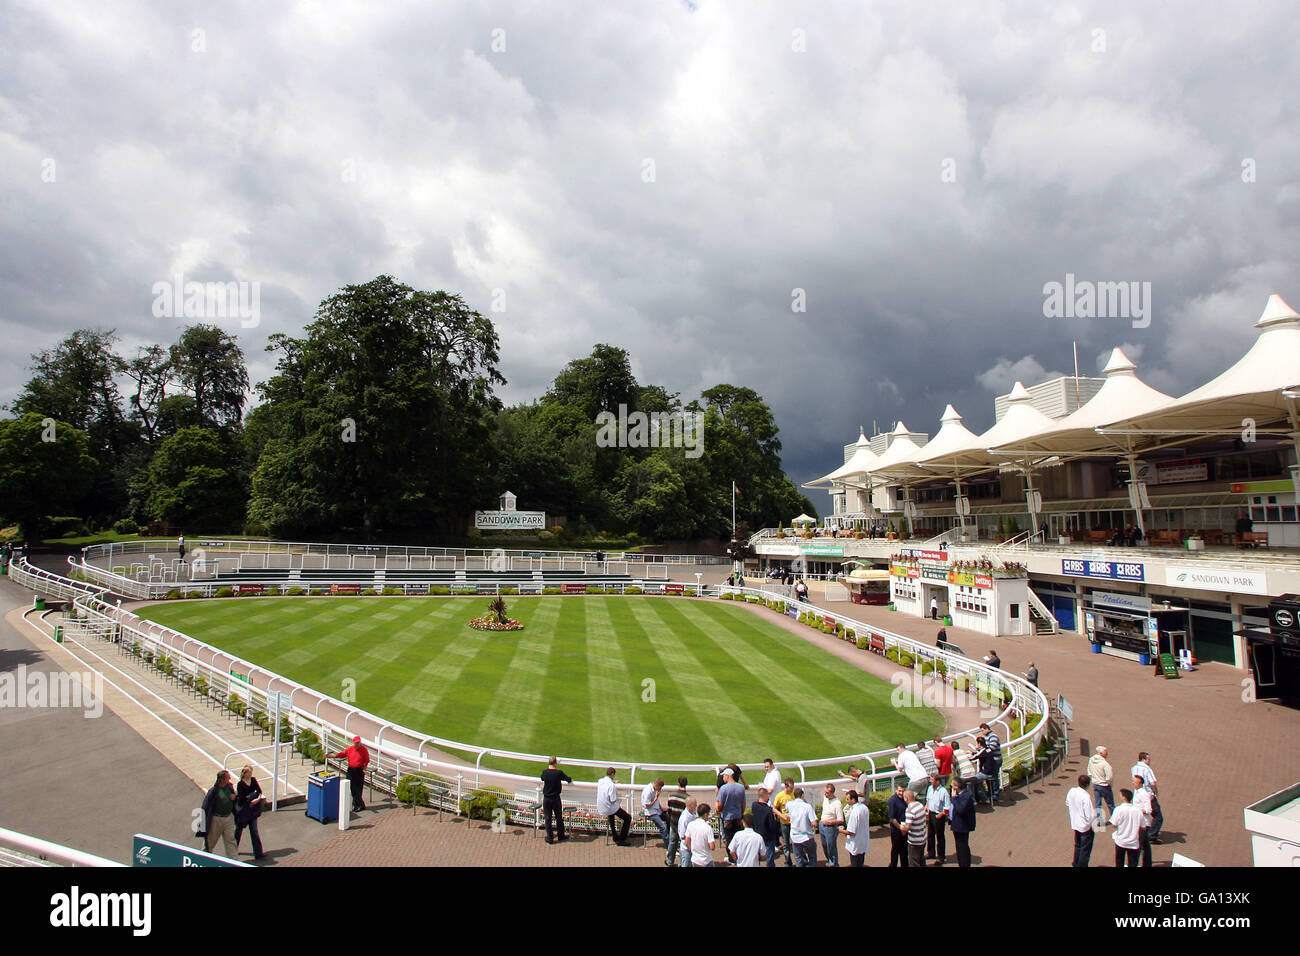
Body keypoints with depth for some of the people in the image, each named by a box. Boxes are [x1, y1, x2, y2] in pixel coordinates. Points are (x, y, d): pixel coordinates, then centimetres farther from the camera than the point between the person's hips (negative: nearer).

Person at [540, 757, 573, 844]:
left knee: (548, 818, 10)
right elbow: (569, 780, -4)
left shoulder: (545, 772, -9)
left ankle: (550, 838, 14)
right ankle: (560, 836, 28)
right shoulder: (559, 772, -15)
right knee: (559, 818, 15)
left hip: (546, 799, 1)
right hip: (556, 799, -1)